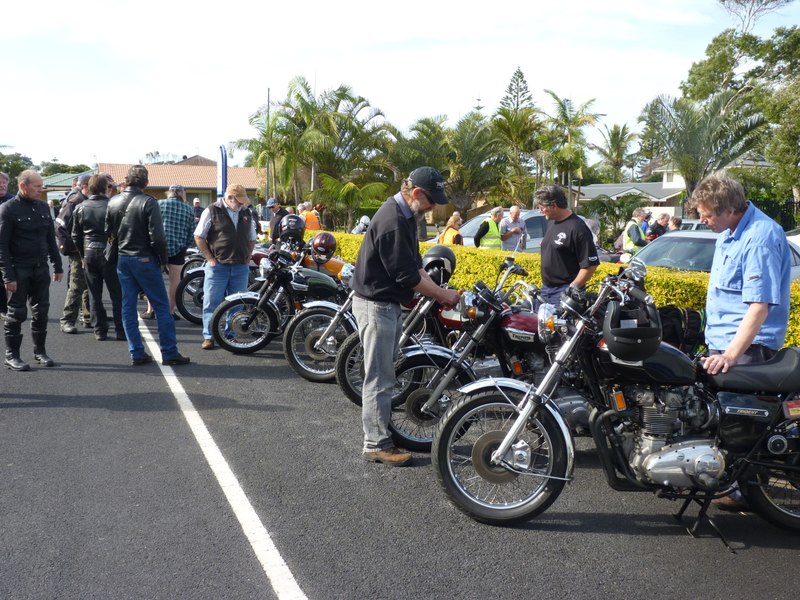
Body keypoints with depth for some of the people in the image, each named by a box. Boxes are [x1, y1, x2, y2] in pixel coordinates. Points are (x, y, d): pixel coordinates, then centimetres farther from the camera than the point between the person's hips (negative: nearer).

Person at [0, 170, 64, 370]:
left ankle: (40, 351, 21)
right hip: (19, 270, -5)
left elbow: (50, 238, 16)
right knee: (17, 313, 1)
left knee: (41, 311, 9)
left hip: (40, 269, 5)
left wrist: (57, 266, 13)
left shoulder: (42, 207, 9)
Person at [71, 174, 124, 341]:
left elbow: (76, 235, 8)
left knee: (94, 295, 9)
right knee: (117, 294, 4)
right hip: (108, 252, -4)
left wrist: (83, 255, 16)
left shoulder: (80, 207, 4)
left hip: (89, 254, 4)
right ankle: (121, 330, 4)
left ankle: (100, 331, 10)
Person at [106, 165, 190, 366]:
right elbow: (157, 236, -18)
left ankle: (136, 353, 11)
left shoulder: (113, 202, 4)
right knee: (162, 306, 1)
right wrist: (163, 260, -6)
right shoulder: (148, 202, -14)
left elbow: (109, 232, 9)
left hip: (122, 259, 6)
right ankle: (169, 353, 1)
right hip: (145, 259, -6)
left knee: (128, 307, 10)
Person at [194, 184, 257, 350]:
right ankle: (208, 336, 7)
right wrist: (210, 258, -7)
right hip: (217, 266, -4)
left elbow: (252, 239, 21)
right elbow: (199, 236, -2)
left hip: (240, 267, 4)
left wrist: (247, 258, 9)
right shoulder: (212, 211, -3)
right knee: (211, 302, -1)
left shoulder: (247, 213, 11)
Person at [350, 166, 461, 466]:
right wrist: (442, 294, -12)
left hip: (389, 302, 10)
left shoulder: (405, 215, 9)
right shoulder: (392, 221, -24)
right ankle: (376, 444, 3)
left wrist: (437, 291, 1)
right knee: (379, 377, -5)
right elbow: (407, 276, -23)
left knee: (385, 372, 16)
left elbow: (415, 263, 12)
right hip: (376, 304, -10)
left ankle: (378, 430, 26)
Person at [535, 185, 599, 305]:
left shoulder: (578, 228, -17)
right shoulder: (552, 223, 11)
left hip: (564, 292, -9)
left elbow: (591, 265, -19)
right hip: (546, 289, 9)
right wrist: (545, 284, 18)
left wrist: (572, 289, -18)